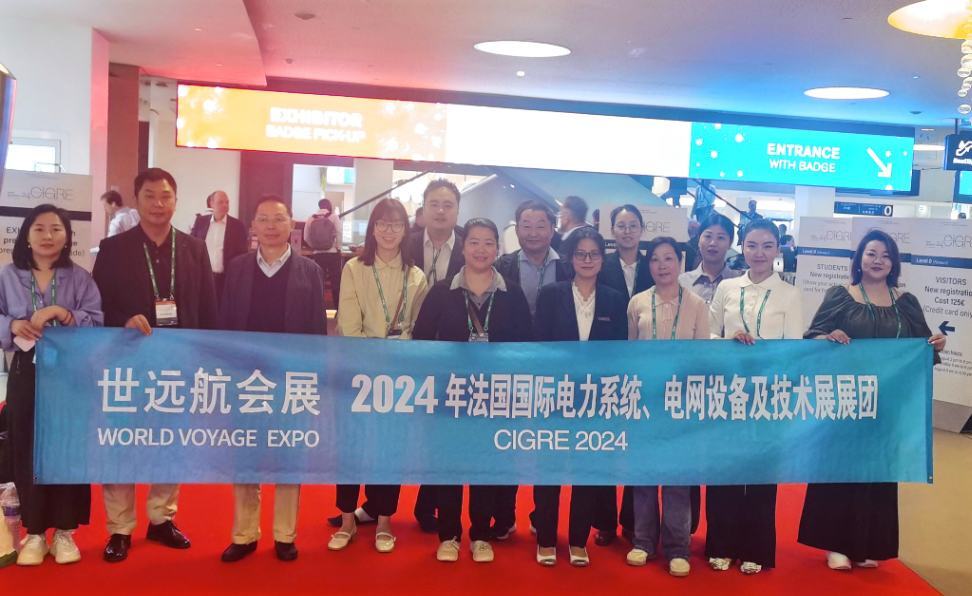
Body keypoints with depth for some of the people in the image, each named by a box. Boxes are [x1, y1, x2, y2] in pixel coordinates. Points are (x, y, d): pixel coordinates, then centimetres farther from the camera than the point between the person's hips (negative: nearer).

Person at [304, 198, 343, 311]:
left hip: (318, 254, 3)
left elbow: (306, 237, 3)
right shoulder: (333, 216, -1)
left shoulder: (311, 218, 6)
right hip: (332, 253, -2)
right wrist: (338, 247, 1)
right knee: (336, 282, 4)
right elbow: (338, 233, -10)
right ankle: (338, 308, 5)